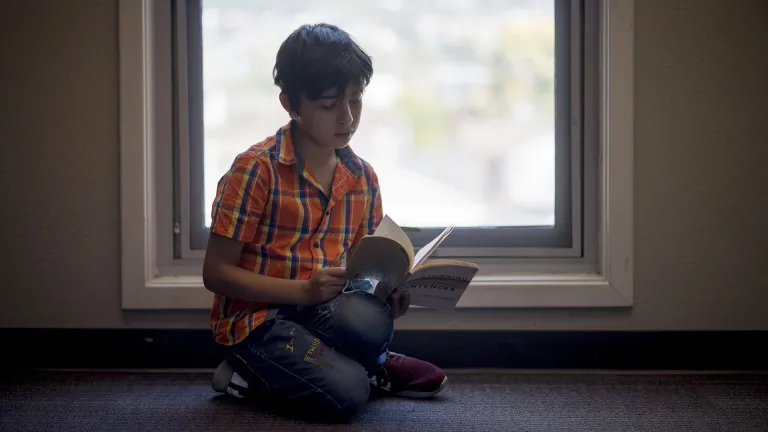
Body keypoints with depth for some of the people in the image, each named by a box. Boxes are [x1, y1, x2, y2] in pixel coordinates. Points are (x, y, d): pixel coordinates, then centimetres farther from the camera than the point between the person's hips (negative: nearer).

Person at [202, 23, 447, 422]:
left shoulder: (363, 177, 6)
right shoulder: (256, 169, -12)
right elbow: (216, 273, -11)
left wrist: (386, 291, -9)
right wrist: (304, 291, -22)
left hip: (323, 310, 4)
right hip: (256, 317, -4)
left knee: (370, 318, -33)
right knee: (346, 391, -30)